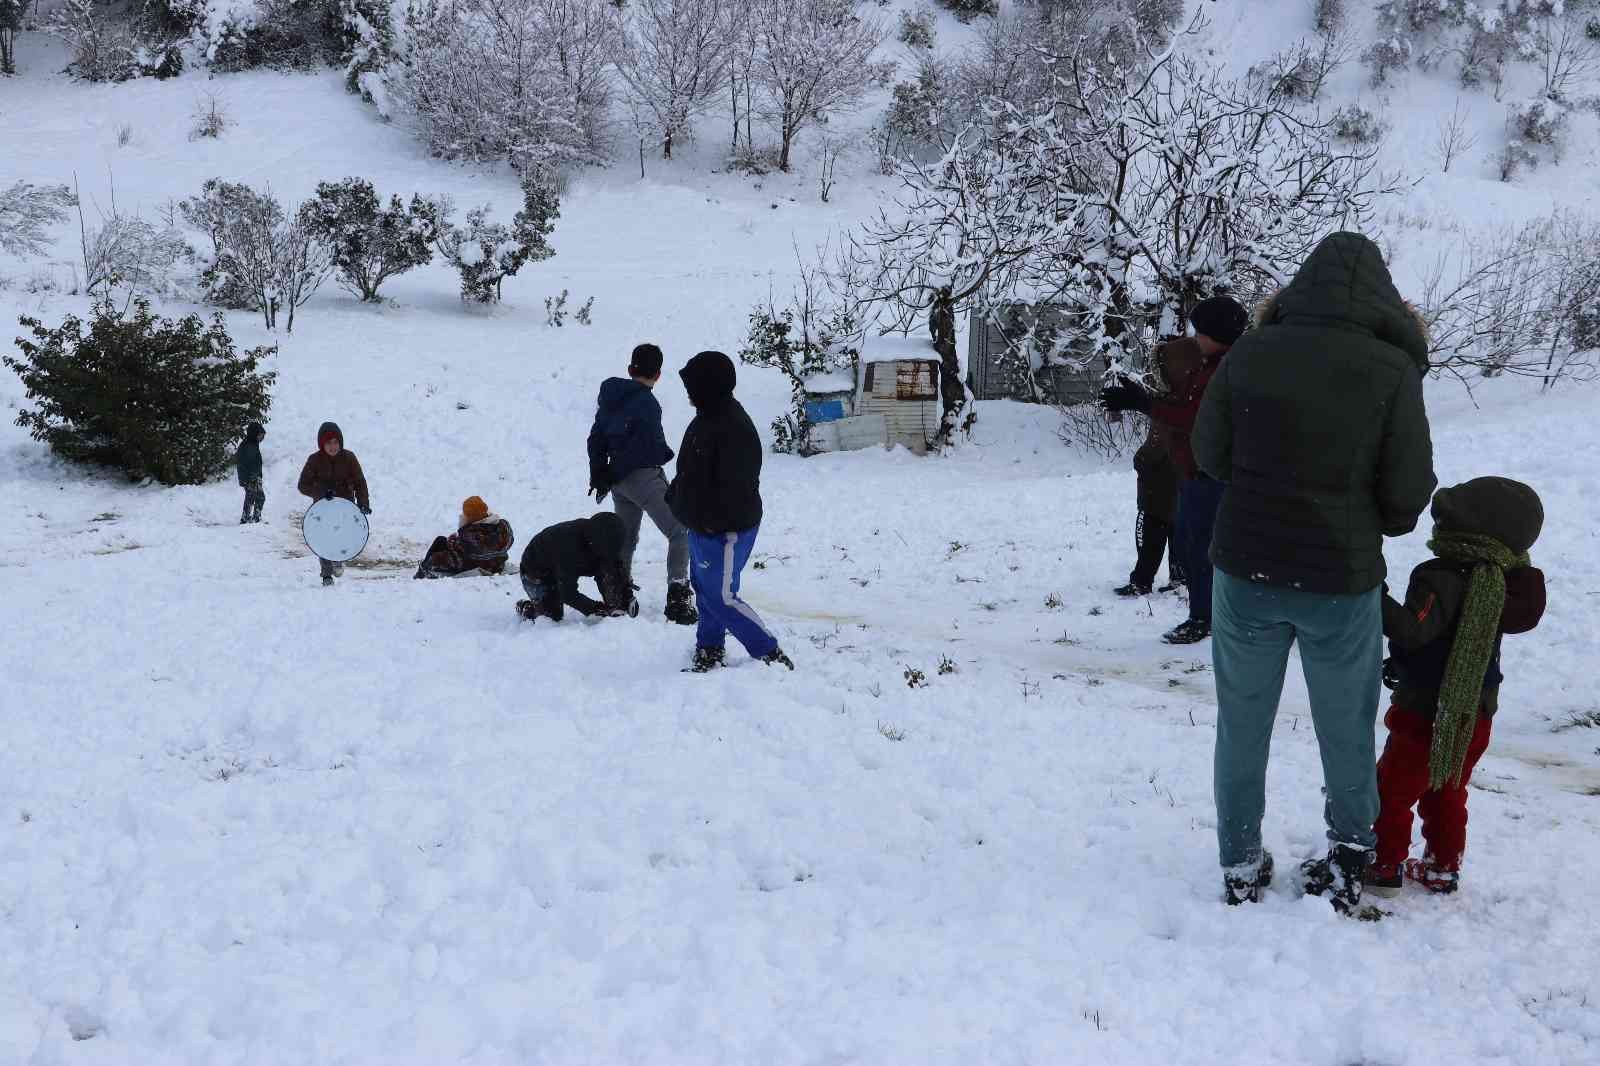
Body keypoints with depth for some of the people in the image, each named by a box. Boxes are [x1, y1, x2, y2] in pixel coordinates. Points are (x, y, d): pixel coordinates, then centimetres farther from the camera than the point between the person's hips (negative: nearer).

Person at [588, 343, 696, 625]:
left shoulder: (610, 397, 8)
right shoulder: (647, 403, -17)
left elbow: (596, 438, 14)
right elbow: (654, 447, -19)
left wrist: (598, 474, 20)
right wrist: (667, 454, 1)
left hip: (617, 477, 8)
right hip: (643, 475, -8)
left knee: (626, 538, 21)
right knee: (679, 532, -6)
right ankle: (678, 599, -17)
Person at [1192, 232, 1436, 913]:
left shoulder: (1250, 354, -8)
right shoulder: (1392, 370, -13)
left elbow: (1209, 456, 3)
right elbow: (1408, 493, -8)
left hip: (1247, 572, 2)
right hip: (1342, 582, -1)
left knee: (1242, 727, 17)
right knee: (1346, 734, 17)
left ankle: (1240, 866, 26)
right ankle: (1348, 861, 27)